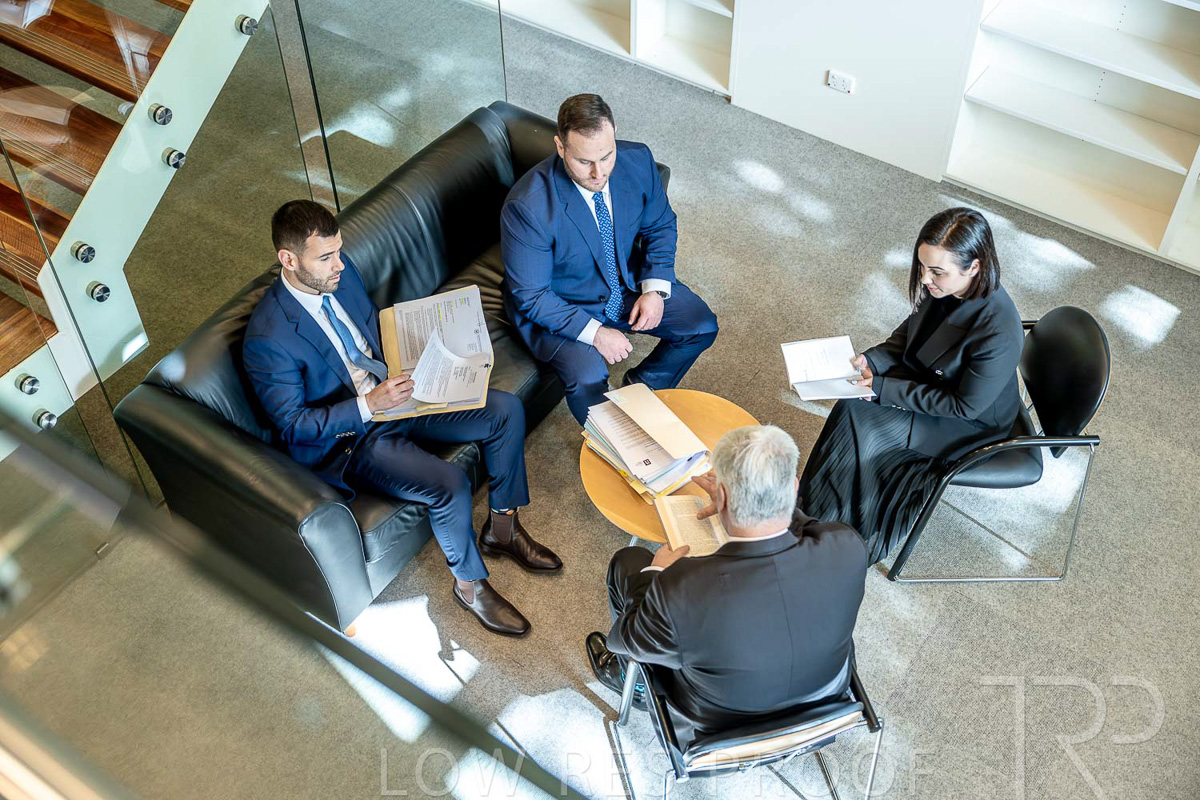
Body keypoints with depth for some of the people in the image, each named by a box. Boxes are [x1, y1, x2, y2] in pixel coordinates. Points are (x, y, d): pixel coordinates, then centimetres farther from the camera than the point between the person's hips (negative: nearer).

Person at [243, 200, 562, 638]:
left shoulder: (340, 272, -4)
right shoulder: (268, 338, -26)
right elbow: (292, 424, -19)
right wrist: (369, 404, -29)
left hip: (391, 393, 8)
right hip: (347, 440, -7)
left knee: (506, 410, -3)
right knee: (450, 485, -27)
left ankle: (503, 527, 15)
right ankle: (470, 583, 1)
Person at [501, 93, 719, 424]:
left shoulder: (637, 161, -16)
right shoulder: (527, 207, -32)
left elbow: (660, 225, 2)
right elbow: (530, 295, -23)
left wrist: (655, 288, -12)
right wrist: (594, 332, -29)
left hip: (629, 283, 5)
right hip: (561, 308, -5)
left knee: (702, 326, -4)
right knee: (588, 377, -29)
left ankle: (641, 386, 21)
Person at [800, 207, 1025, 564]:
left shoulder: (998, 333, -37)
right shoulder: (943, 288, -16)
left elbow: (964, 404, -25)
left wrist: (884, 387, -25)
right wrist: (871, 360, -11)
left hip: (973, 424, -7)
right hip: (928, 384, 7)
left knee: (857, 421, -17)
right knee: (851, 408, -13)